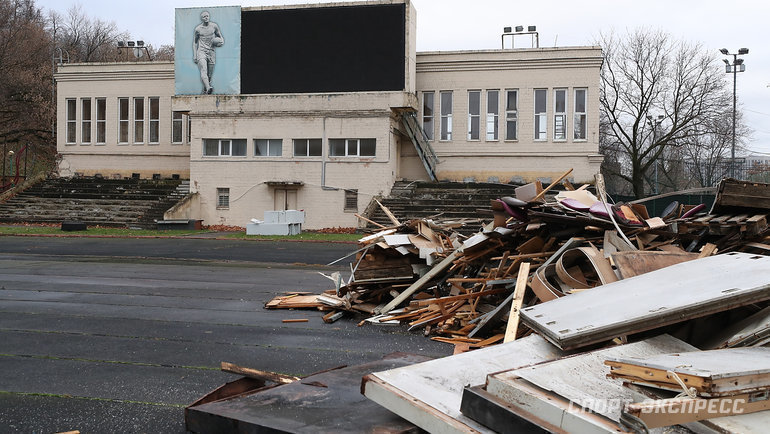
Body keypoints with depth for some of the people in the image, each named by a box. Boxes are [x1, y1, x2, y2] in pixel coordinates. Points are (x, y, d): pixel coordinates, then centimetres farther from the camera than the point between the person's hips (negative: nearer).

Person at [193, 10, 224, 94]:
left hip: (211, 52, 3)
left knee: (210, 74, 3)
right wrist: (194, 55, 3)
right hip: (201, 51, -3)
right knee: (203, 70, -23)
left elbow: (220, 36, 20)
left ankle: (205, 89, 17)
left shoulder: (214, 26, 6)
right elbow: (194, 42, 10)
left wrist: (221, 41, -4)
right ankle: (208, 88, -39)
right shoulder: (198, 29, 2)